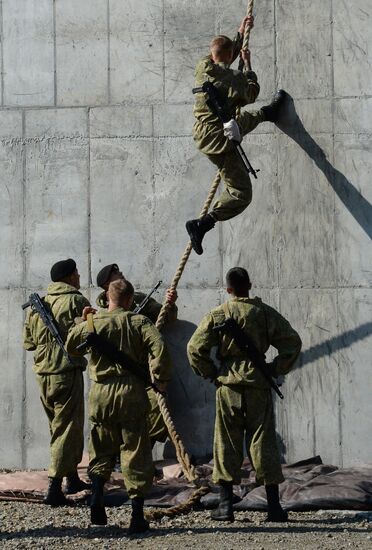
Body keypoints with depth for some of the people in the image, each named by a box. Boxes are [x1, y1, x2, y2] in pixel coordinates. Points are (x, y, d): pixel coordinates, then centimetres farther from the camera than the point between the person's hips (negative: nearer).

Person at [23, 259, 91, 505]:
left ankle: (73, 479, 29)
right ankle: (54, 488, -9)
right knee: (67, 430, -3)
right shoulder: (76, 301, -8)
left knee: (60, 427, 19)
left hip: (42, 374, 7)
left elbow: (28, 341, 15)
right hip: (67, 372, -7)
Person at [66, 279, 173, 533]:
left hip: (101, 393, 2)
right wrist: (161, 379, -7)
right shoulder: (140, 322, -4)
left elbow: (71, 346, 12)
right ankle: (137, 516, 6)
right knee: (136, 454, 6)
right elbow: (159, 348, -18)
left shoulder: (93, 323, 0)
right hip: (132, 393, -2)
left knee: (102, 450, 20)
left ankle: (97, 495, 0)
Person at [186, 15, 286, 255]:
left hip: (203, 130, 8)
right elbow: (251, 94, 0)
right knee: (241, 194, -4)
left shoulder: (203, 67, -4)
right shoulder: (232, 79, -22)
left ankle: (269, 111, 65)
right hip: (218, 139, -8)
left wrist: (241, 34, 25)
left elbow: (223, 59, 20)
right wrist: (248, 67, 10)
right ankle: (201, 225, -13)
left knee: (244, 118, 34)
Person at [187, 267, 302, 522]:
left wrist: (210, 373, 6)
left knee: (227, 443, 7)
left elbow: (195, 348, -5)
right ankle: (274, 506, 5)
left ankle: (226, 504, 8)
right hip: (258, 383, 0)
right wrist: (275, 370, 7)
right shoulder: (266, 313, 1)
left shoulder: (217, 315, -1)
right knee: (263, 442, 4)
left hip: (228, 385, 0)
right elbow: (293, 342, -1)